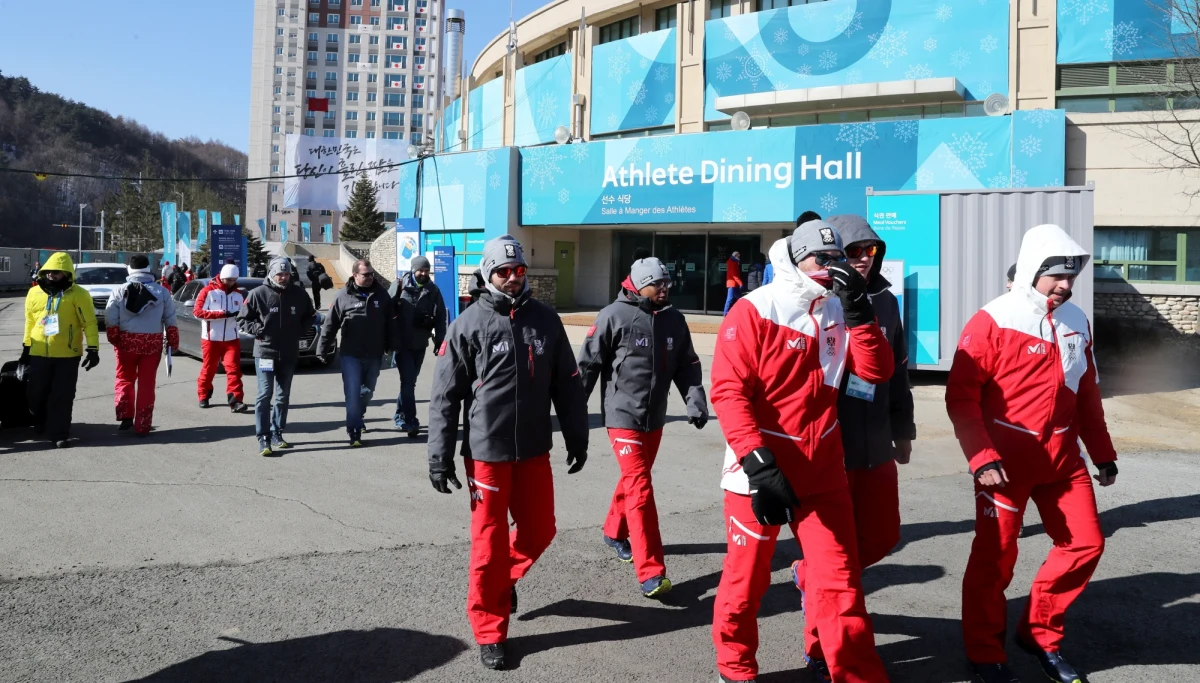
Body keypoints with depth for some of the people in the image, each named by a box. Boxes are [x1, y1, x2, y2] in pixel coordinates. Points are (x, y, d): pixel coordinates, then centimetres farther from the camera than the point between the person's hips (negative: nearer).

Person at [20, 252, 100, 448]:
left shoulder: (78, 294, -6)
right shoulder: (34, 293, 8)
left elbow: (90, 323, -7)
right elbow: (29, 322, 17)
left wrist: (93, 349, -13)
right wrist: (26, 347, 18)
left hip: (67, 355, -4)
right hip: (38, 353, 4)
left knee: (62, 397, 0)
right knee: (36, 393, 12)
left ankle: (59, 434, 7)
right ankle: (41, 425, 37)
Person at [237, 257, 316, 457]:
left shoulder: (299, 294, 2)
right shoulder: (258, 294, -6)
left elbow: (309, 315, 18)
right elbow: (242, 319, 1)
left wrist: (301, 330, 3)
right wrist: (256, 328, -15)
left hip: (289, 354, 4)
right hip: (265, 352, -4)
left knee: (283, 396, 12)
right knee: (265, 394, -9)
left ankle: (277, 434, 24)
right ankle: (263, 439, -7)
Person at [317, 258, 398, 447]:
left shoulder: (381, 294, 3)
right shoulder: (343, 296, -5)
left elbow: (391, 322, 8)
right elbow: (330, 325, -2)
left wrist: (393, 346, 6)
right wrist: (323, 350, -2)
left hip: (374, 355, 3)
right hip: (351, 355, -3)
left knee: (367, 392, 17)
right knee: (353, 393, -8)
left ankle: (357, 418, 40)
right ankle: (354, 431, -4)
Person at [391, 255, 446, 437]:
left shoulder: (433, 290, 2)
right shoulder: (400, 285, -6)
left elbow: (440, 316, 2)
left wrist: (439, 340, -2)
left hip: (420, 344, 4)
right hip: (402, 342, -4)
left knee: (409, 381, 14)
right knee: (408, 381, -8)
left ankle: (400, 415, 29)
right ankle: (410, 421, -6)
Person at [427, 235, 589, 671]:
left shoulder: (546, 320, 4)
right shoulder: (470, 323, -6)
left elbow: (567, 385, 11)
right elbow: (445, 395, -5)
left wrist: (577, 439, 13)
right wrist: (440, 455, -7)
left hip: (534, 449, 4)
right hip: (486, 450, -4)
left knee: (539, 530, 12)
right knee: (490, 541, 5)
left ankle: (506, 577, 43)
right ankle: (489, 633, 20)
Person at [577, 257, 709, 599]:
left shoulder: (674, 319, 5)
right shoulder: (614, 316, -12)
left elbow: (687, 364, 11)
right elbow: (588, 362, -8)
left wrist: (695, 399, -3)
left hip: (655, 416, 6)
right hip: (623, 414, -6)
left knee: (634, 480, 20)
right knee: (639, 488, -12)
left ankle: (615, 531, 46)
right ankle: (651, 573, -12)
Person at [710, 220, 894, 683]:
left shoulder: (838, 311, 8)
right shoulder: (754, 311, -11)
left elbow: (876, 372, 2)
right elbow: (728, 390, -17)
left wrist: (858, 311, -9)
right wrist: (758, 462, -24)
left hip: (823, 470, 5)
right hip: (759, 468, -4)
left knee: (840, 579, 7)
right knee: (747, 576, 10)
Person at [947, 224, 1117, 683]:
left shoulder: (1076, 322, 9)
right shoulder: (993, 322, -12)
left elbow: (1087, 394, 19)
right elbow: (961, 395, -15)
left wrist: (1102, 453, 20)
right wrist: (981, 457, -21)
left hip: (1062, 458, 7)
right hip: (1005, 461, -6)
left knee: (1085, 543, 8)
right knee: (996, 555, 1)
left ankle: (1039, 633, 26)